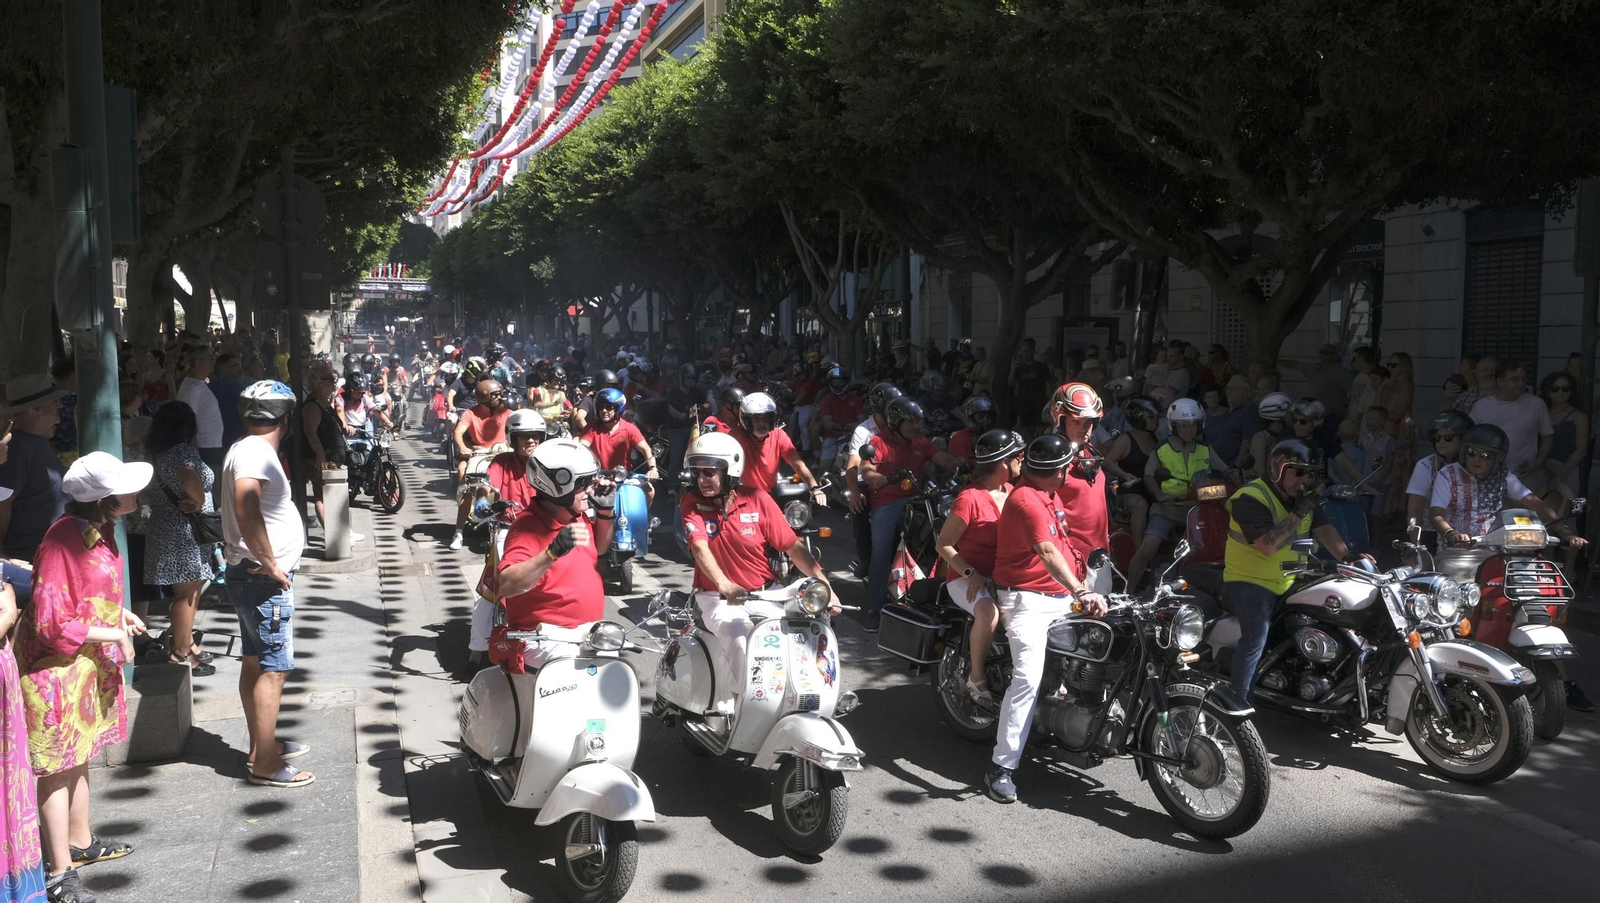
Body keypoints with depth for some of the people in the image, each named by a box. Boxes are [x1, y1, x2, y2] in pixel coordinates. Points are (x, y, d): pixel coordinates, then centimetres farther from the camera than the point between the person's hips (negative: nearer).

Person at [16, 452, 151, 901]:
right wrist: (113, 634, -19)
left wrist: (119, 614, 6)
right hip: (56, 663, -9)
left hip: (89, 661, 9)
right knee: (59, 765, 0)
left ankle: (80, 841, 38)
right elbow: (52, 623, -26)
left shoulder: (100, 529, 2)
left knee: (80, 754, 22)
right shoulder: (64, 539, -26)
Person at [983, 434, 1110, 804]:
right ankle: (1002, 767, -18)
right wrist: (1081, 592, -42)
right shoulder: (1026, 501, -20)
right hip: (1026, 599, -10)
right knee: (1028, 678, -20)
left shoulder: (1050, 495, 13)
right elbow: (1048, 553, -33)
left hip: (1060, 596, 10)